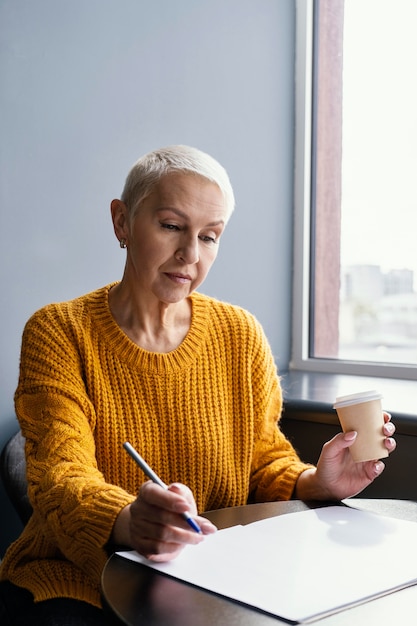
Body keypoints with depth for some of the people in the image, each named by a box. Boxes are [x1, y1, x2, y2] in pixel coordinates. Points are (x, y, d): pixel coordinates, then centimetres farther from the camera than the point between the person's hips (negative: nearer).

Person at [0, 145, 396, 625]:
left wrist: (314, 484, -13)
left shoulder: (240, 335, 4)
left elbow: (264, 462, 10)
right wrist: (128, 522, -39)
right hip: (79, 578, -2)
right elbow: (61, 477, -18)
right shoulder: (58, 333, -6)